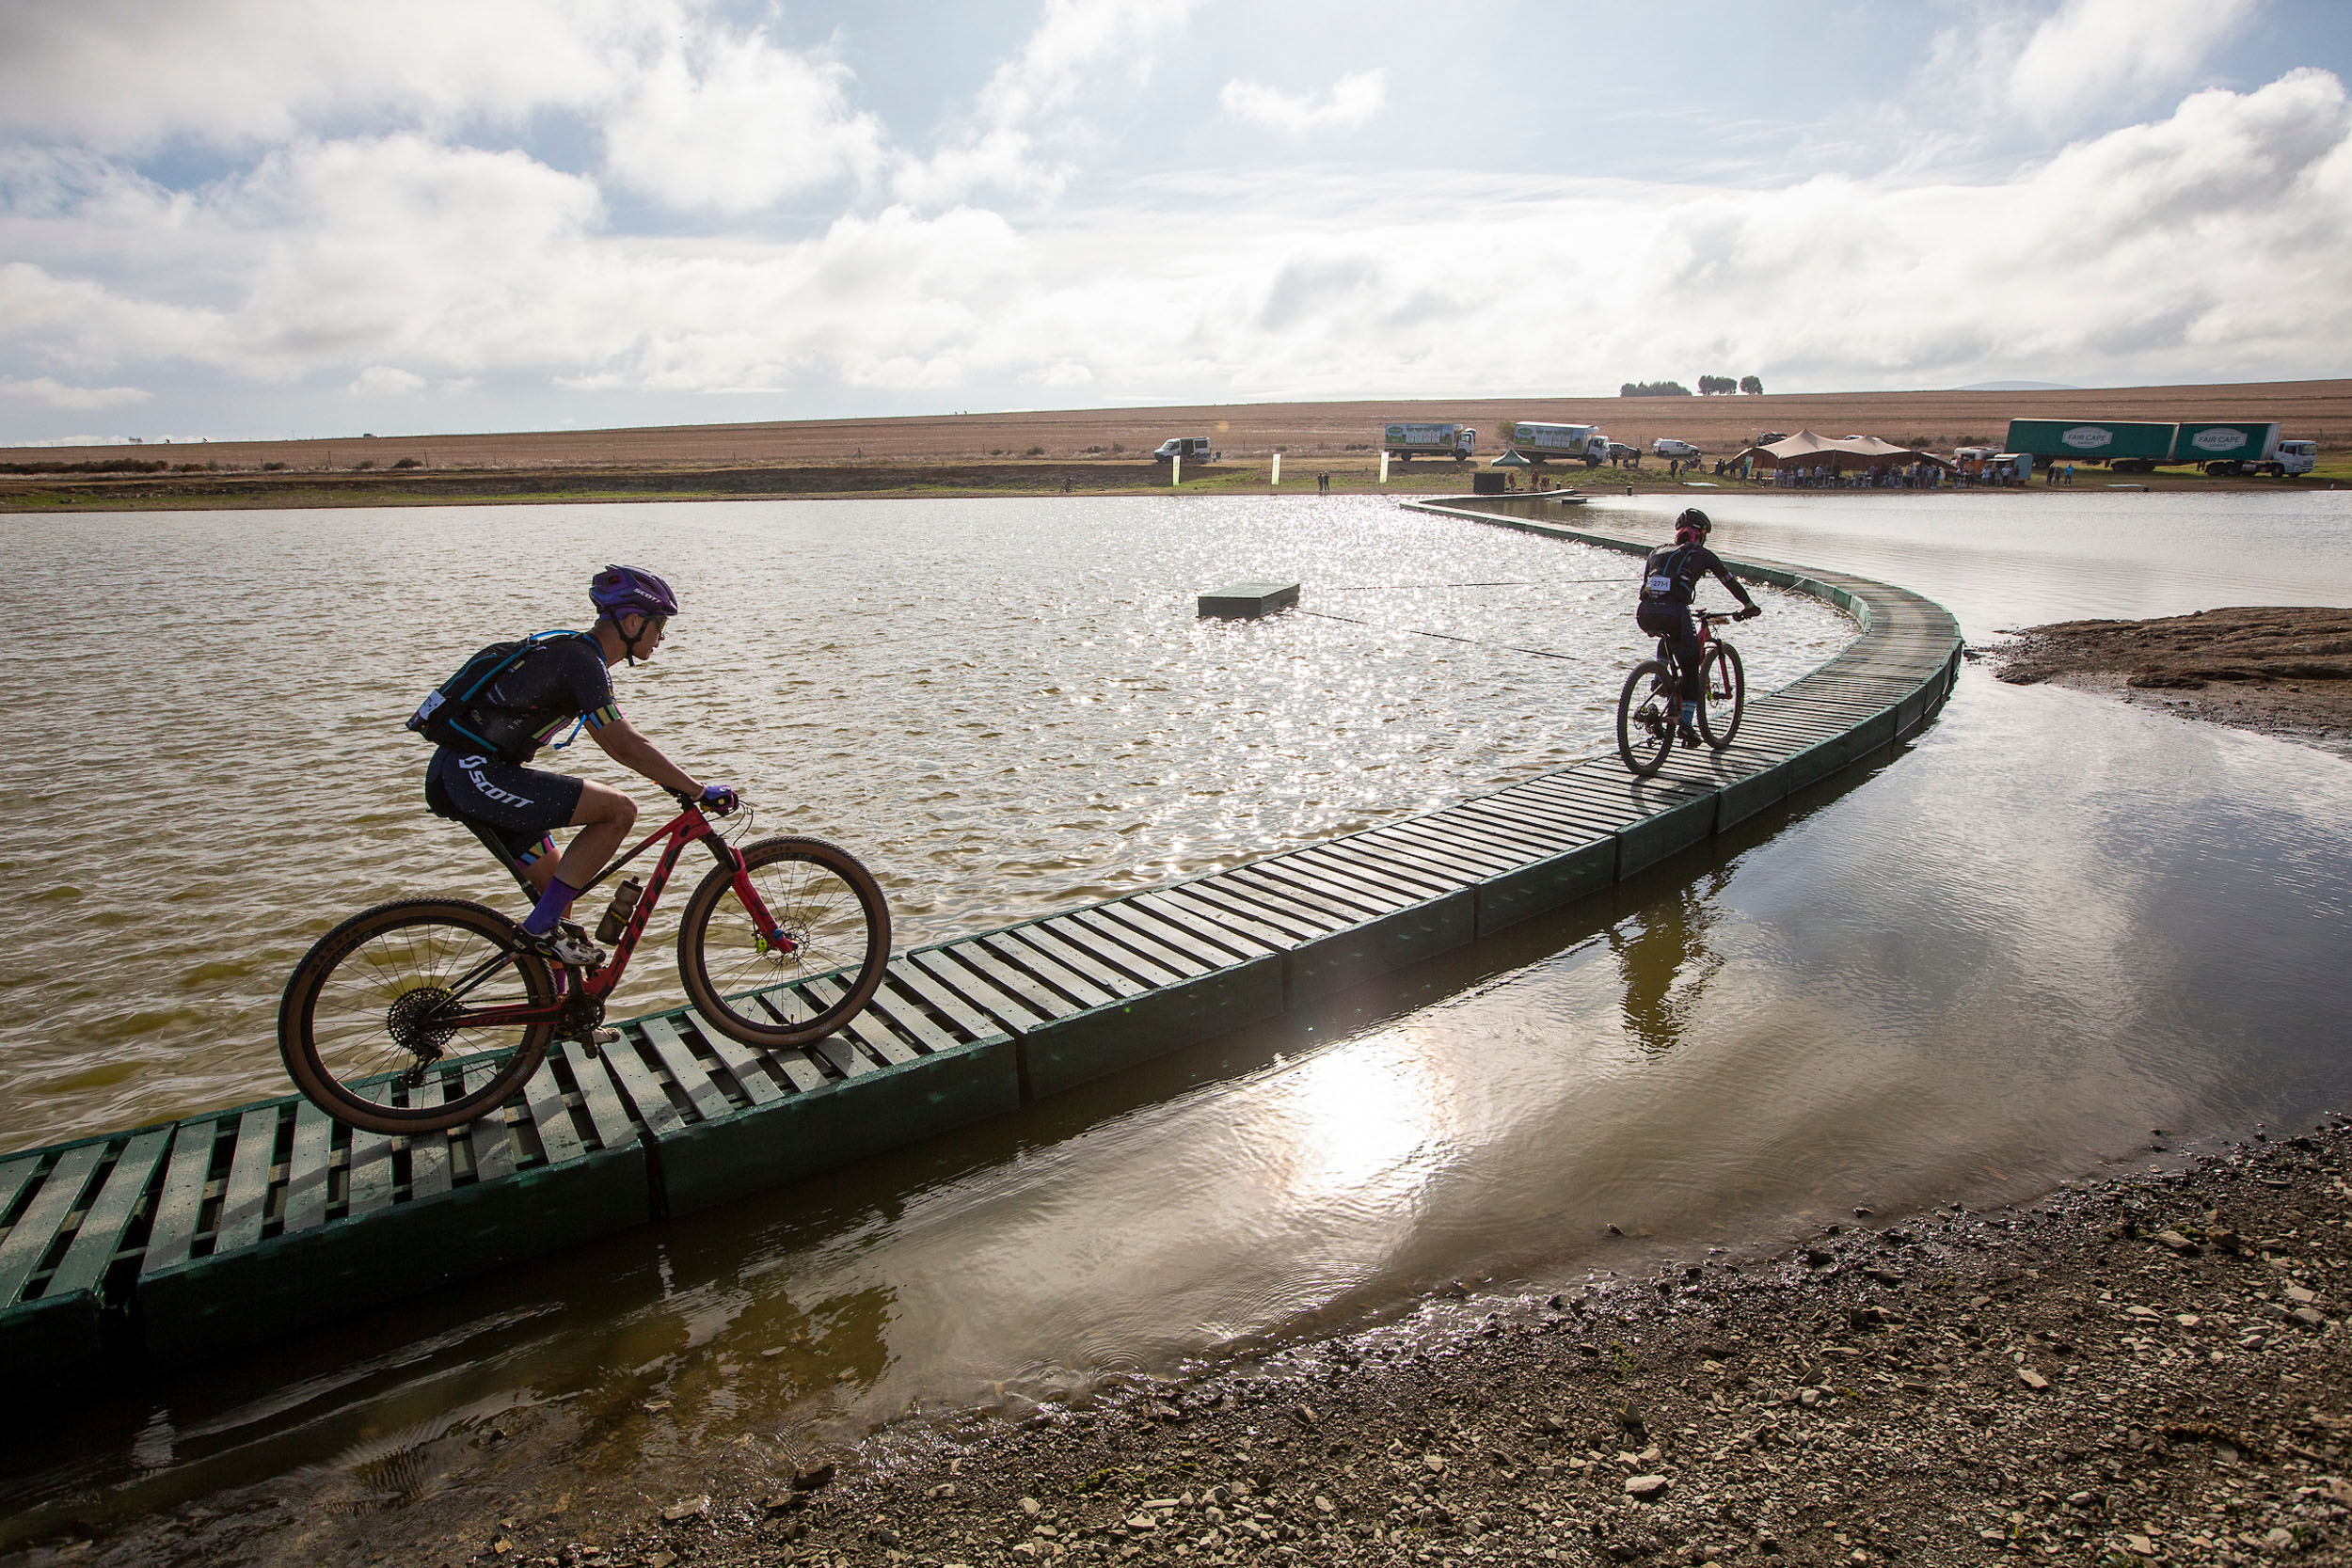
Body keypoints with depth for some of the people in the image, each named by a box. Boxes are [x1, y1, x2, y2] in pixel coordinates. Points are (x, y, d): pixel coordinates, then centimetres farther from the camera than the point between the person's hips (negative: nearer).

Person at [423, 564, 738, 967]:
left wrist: (673, 779, 18)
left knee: (557, 884, 15)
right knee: (619, 809, -16)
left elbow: (616, 740, 23)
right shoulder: (583, 660, -16)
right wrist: (699, 791, -16)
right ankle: (543, 927, -9)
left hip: (458, 775, 10)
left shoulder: (575, 651, 15)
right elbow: (626, 746, -22)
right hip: (476, 772, -10)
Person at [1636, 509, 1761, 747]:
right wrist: (1749, 606, 39)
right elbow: (1730, 582, 24)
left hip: (1645, 614, 4)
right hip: (1674, 613, -4)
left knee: (1668, 637, 38)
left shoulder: (1656, 553, 27)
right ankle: (1686, 723, 5)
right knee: (1690, 669, 12)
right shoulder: (1701, 554, 17)